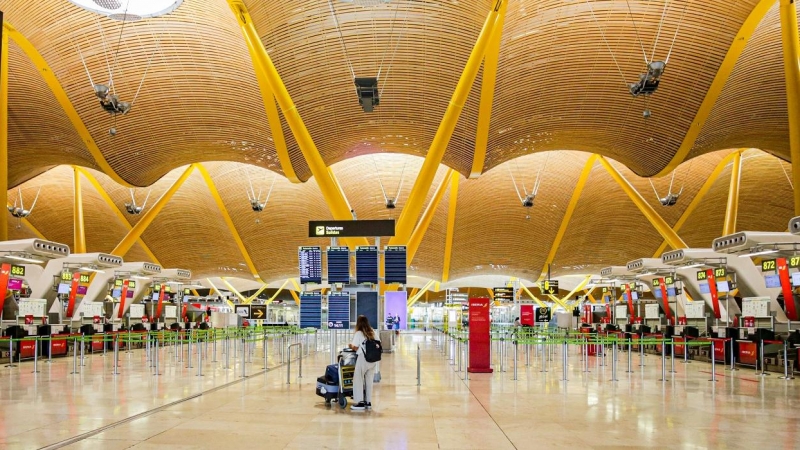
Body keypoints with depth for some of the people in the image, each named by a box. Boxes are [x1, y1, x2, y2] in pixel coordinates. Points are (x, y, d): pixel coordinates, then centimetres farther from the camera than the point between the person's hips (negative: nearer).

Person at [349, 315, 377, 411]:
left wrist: (350, 346, 9)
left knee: (358, 381, 4)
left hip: (362, 358, -6)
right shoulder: (372, 333, 12)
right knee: (369, 381, 12)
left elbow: (355, 348, -11)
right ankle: (368, 402, 15)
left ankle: (360, 403, 2)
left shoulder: (358, 333, -5)